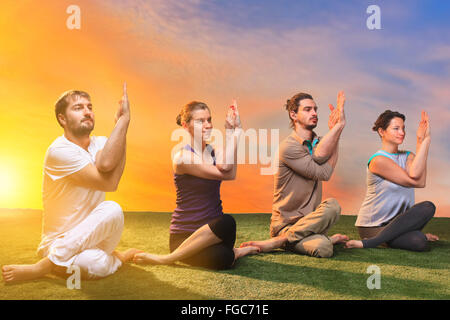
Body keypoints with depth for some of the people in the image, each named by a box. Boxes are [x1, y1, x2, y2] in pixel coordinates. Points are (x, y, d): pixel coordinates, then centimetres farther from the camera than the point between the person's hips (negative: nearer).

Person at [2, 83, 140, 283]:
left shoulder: (101, 143, 1)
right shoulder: (59, 150, -15)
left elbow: (105, 164, -26)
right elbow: (109, 183, -24)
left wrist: (122, 120, -25)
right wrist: (123, 120, -22)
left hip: (92, 237, 7)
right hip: (59, 242, -7)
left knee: (111, 209, -30)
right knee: (97, 265, -39)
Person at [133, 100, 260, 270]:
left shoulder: (215, 152, 9)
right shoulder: (182, 157, -11)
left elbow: (225, 167, -18)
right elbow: (228, 175, -20)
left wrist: (233, 130, -17)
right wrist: (233, 130, -16)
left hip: (213, 230, 6)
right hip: (185, 235, -6)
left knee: (227, 222, -31)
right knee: (221, 258, -36)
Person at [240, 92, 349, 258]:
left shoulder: (318, 142, 13)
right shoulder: (288, 146, -11)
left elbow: (319, 156, -13)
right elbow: (323, 174, -13)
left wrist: (336, 128, -21)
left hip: (309, 221, 7)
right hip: (285, 224, -7)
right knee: (323, 248, -37)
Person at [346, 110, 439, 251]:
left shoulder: (408, 156, 8)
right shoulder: (378, 160, -15)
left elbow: (415, 175, -18)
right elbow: (416, 181, -21)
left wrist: (422, 140, -22)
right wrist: (424, 140, -22)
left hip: (397, 220, 7)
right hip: (373, 226, -7)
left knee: (427, 207, -24)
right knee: (418, 242, -30)